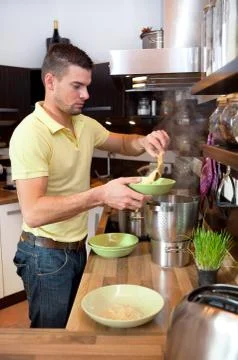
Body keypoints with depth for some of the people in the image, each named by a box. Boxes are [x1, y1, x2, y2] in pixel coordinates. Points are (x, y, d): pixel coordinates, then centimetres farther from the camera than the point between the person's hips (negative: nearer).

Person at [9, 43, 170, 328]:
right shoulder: (30, 133, -23)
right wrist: (100, 195, -39)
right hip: (46, 254, -7)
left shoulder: (85, 124, 1)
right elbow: (33, 213, -30)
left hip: (77, 248, 7)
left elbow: (122, 144, 16)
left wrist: (143, 142, -8)